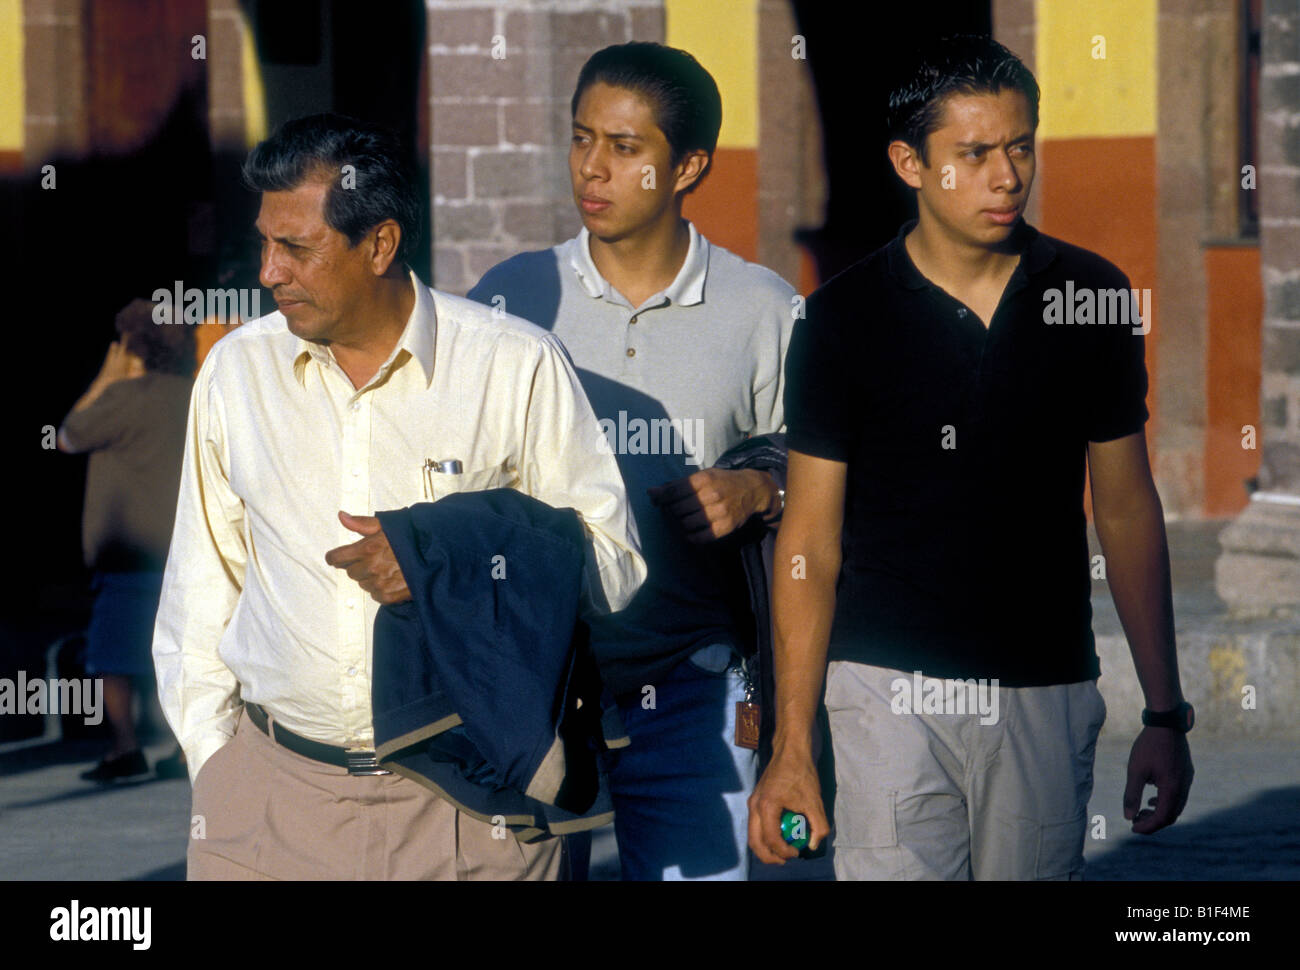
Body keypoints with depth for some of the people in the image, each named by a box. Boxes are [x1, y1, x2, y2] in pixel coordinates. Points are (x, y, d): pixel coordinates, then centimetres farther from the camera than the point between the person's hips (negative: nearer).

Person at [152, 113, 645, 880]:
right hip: (271, 790, 3)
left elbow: (613, 564, 1)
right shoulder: (237, 370, 9)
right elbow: (200, 585, 16)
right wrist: (215, 758, 7)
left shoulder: (518, 369, -1)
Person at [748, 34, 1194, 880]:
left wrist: (1166, 714, 7)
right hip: (891, 691, -2)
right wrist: (792, 745, -5)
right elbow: (811, 540, 0)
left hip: (1049, 693, 2)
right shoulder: (846, 318, -2)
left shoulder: (1093, 296, 4)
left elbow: (1126, 509, 10)